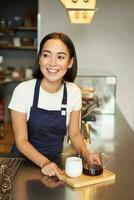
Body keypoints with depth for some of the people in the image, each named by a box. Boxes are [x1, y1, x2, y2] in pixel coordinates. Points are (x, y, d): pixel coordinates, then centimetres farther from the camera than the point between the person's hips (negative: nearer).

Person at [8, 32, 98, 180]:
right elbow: (21, 140, -11)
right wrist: (43, 162, -25)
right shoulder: (23, 90, -16)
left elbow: (74, 133, 4)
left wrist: (85, 154, -13)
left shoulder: (74, 92, -7)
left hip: (54, 164, 2)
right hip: (24, 159, -1)